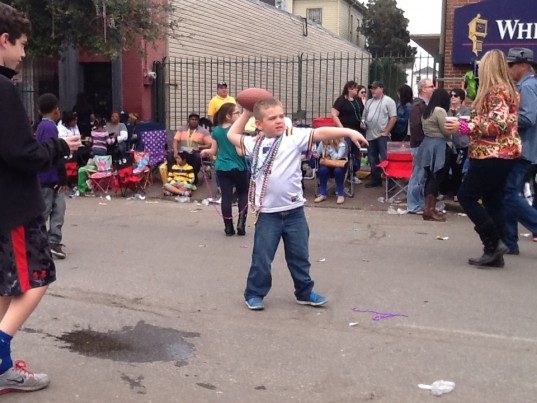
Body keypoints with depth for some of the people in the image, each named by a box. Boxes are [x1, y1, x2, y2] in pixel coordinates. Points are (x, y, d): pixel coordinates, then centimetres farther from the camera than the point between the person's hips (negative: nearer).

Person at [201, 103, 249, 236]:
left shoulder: (216, 130, 4)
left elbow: (213, 151, 9)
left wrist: (205, 151, 28)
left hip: (222, 168, 4)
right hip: (238, 167, -4)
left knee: (226, 196, 5)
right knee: (243, 193, 14)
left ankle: (228, 227, 8)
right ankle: (241, 222, 2)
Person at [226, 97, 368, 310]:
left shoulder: (294, 136, -3)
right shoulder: (255, 143, 5)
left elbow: (321, 133, -13)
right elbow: (232, 135, 21)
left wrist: (349, 132, -23)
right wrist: (245, 113, 18)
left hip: (294, 211, 0)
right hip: (268, 213, 0)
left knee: (300, 256, 14)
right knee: (262, 258, 5)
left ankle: (305, 293, 30)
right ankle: (254, 294, 22)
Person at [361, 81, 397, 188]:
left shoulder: (388, 101, -5)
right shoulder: (369, 102, 16)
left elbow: (393, 117, -10)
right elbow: (364, 115, 24)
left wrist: (386, 132, -14)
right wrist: (362, 122, 1)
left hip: (382, 135, -7)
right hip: (370, 135, 7)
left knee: (385, 159, -7)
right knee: (372, 159, 12)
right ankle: (376, 179, 23)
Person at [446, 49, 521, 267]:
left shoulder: (495, 91, -15)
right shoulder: (508, 89, 16)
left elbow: (498, 124, -23)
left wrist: (465, 127, -20)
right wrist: (471, 122, 18)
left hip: (492, 155, -10)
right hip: (502, 154, 10)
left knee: (467, 196, -5)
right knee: (493, 200, 9)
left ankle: (494, 243, -6)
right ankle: (494, 251, 11)